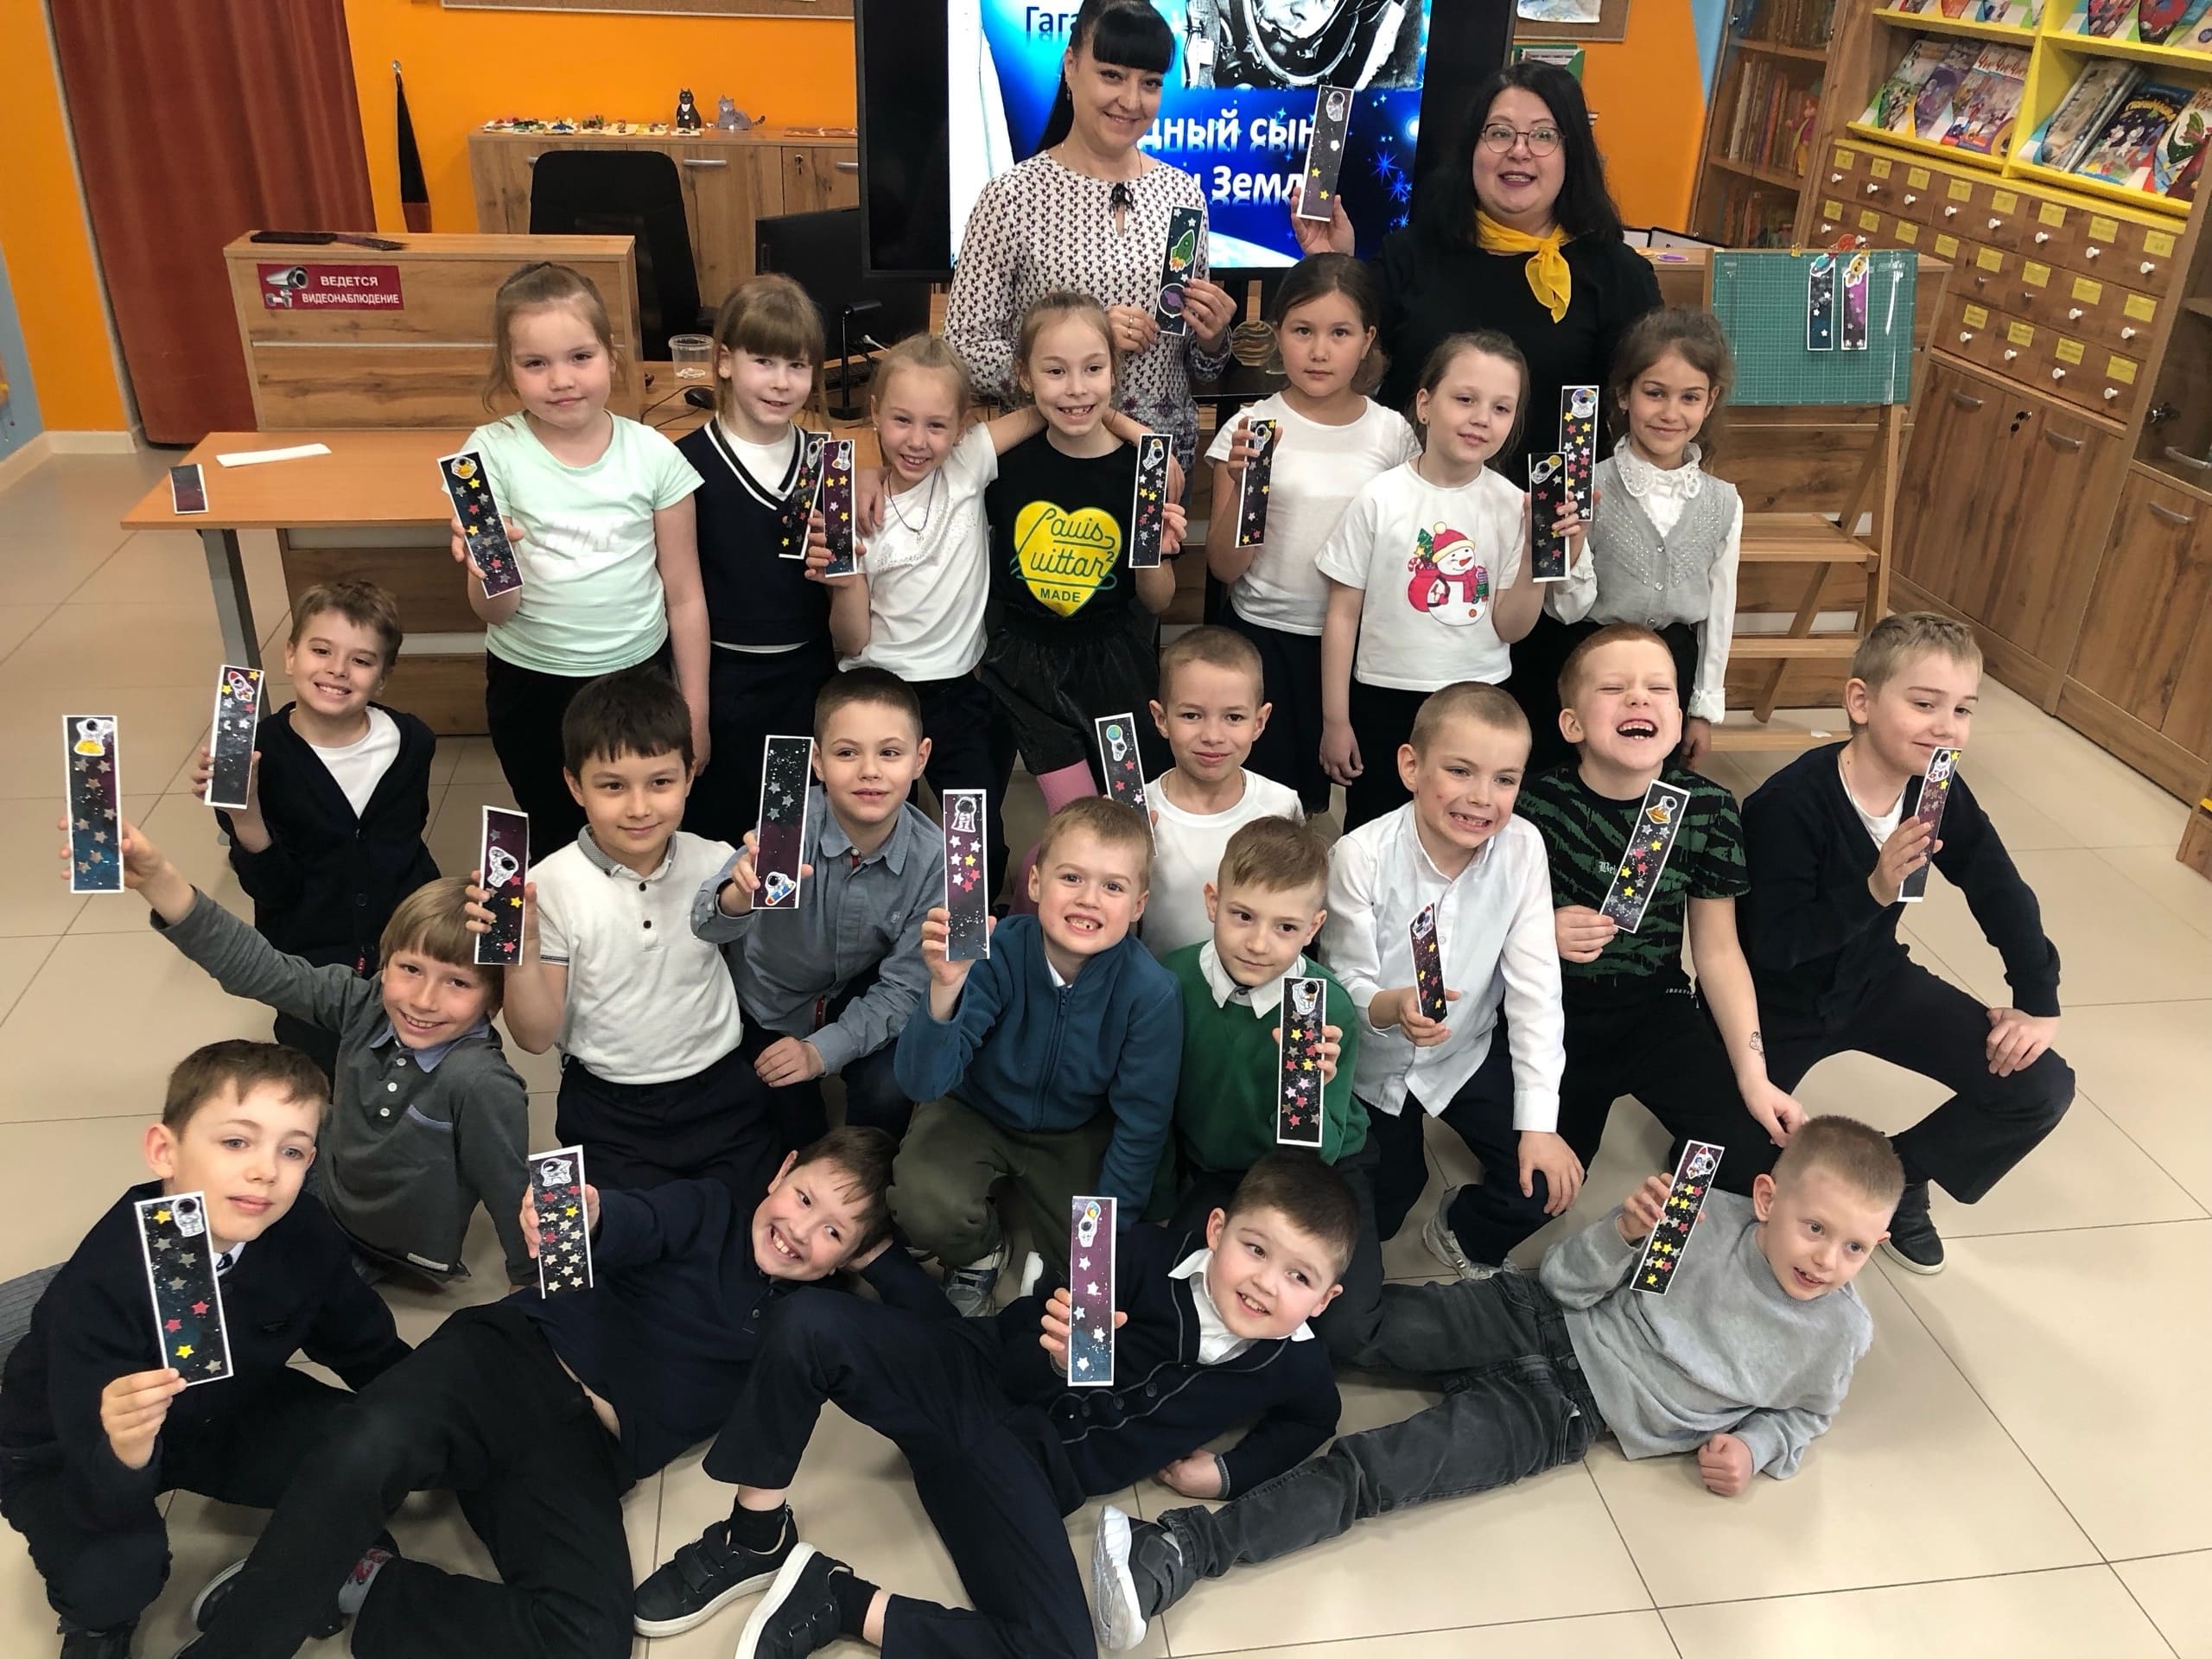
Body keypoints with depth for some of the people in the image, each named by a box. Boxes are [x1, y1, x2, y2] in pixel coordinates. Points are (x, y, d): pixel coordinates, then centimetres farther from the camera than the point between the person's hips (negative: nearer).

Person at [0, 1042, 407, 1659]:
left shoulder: (306, 1235, -23)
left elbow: (365, 1348, -4)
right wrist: (124, 1452, -59)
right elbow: (106, 1507, -37)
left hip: (222, 1414, 3)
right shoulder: (102, 1283, -36)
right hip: (68, 1451, -3)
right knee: (116, 1567, -32)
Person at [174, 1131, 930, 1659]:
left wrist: (870, 1247, 9)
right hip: (517, 1360, -2)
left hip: (586, 1453, 2)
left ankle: (356, 1591, -13)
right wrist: (584, 1217, -36)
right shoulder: (708, 1212, 10)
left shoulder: (807, 1317, 18)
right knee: (378, 1442, -36)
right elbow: (638, 1224, -13)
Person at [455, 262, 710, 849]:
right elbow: (495, 612, -11)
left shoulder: (654, 455, -9)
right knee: (557, 842, 17)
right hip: (531, 688, 0)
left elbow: (685, 596, -2)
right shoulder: (493, 453, -10)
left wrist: (694, 712, 1)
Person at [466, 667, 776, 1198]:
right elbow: (537, 1037, -8)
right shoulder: (552, 886, -13)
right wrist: (522, 953, -27)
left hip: (721, 1089, 2)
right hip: (608, 1110, -1)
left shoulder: (717, 864, -8)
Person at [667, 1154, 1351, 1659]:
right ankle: (756, 1536, -5)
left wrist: (1228, 1472, 6)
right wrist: (1057, 1358, -30)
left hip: (1032, 1471, 2)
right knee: (809, 1326, -27)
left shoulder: (1294, 1367, -6)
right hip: (965, 1383, -1)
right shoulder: (1149, 1257, -13)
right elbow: (1017, 1368, -6)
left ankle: (843, 1602, -9)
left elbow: (1312, 1419, 20)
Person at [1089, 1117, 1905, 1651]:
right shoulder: (1714, 1218, -8)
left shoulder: (1839, 1335, -4)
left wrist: (1752, 1449, -2)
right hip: (1541, 1320, 2)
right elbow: (1567, 1282, -3)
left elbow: (1803, 1412, 18)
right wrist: (1623, 1231, -22)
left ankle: (1181, 1552, -28)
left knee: (1373, 1472, -20)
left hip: (1562, 1412, -2)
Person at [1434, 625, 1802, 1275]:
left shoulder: (1709, 808, -8)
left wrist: (1753, 1074, -5)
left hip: (1657, 1009, 3)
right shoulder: (1535, 804, -16)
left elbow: (1717, 950, -1)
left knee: (1756, 1160, -13)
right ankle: (1467, 1227, 20)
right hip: (1554, 1012, -2)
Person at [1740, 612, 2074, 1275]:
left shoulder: (1941, 795, -11)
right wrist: (1874, 889, -38)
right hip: (1777, 1000, -5)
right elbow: (1773, 945, -28)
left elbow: (2003, 896, 2)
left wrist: (2038, 1003, -1)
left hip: (1870, 979, 6)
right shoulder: (1791, 803, -30)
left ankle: (1897, 1176, 18)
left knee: (2043, 1090, -4)